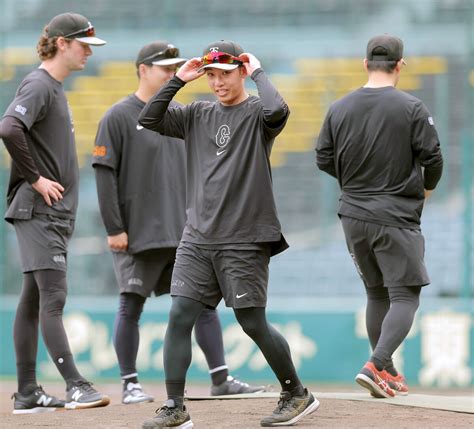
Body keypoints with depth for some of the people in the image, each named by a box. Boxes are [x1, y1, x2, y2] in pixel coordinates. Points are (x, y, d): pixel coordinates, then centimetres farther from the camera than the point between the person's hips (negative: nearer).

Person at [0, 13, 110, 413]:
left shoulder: (56, 88, 19)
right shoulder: (38, 85, -12)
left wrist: (53, 181, 12)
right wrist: (36, 178, -21)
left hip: (56, 212, 10)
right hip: (38, 210, -10)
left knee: (34, 300, 9)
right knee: (53, 295, -14)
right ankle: (75, 385, -20)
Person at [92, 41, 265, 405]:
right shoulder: (119, 117, -5)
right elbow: (104, 174, -9)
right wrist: (114, 229, -14)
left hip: (184, 232, 6)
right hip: (138, 234, -6)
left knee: (204, 301, 2)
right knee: (131, 307, 0)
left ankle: (221, 379, 5)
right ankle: (130, 384, 8)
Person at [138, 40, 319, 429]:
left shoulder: (256, 113, -3)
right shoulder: (198, 115, 13)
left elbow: (278, 111, -26)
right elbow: (149, 119, 8)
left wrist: (258, 72, -10)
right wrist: (179, 80, 2)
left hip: (244, 241, -5)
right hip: (197, 239, 5)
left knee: (253, 323, -1)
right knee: (179, 316, -6)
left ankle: (297, 395, 17)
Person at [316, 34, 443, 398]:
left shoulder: (340, 108, 2)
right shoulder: (412, 108, -10)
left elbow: (324, 159, 7)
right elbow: (432, 157, -8)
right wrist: (427, 187, 14)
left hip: (354, 216, 5)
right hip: (397, 217, -5)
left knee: (376, 293, 17)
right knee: (405, 296, 0)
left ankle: (388, 374, 20)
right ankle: (376, 366, -18)